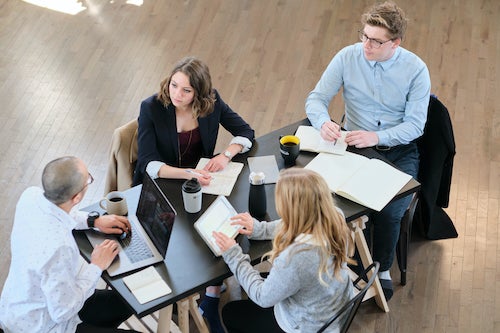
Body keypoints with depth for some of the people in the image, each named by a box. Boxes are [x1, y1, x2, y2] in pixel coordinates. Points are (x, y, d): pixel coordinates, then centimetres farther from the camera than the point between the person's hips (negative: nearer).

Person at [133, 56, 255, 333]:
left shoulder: (211, 101, -8)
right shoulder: (151, 108, -18)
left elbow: (246, 133, 1)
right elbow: (148, 164, -23)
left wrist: (226, 154, -20)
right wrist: (187, 173, -39)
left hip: (200, 179, 3)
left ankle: (211, 302, -4)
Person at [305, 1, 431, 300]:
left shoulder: (415, 69, -10)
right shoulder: (347, 57, -7)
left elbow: (415, 125, -10)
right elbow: (316, 99, -4)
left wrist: (377, 137, -26)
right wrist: (324, 122, -27)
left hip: (399, 149, -1)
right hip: (355, 145, 1)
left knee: (391, 211, -22)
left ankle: (383, 268, 10)